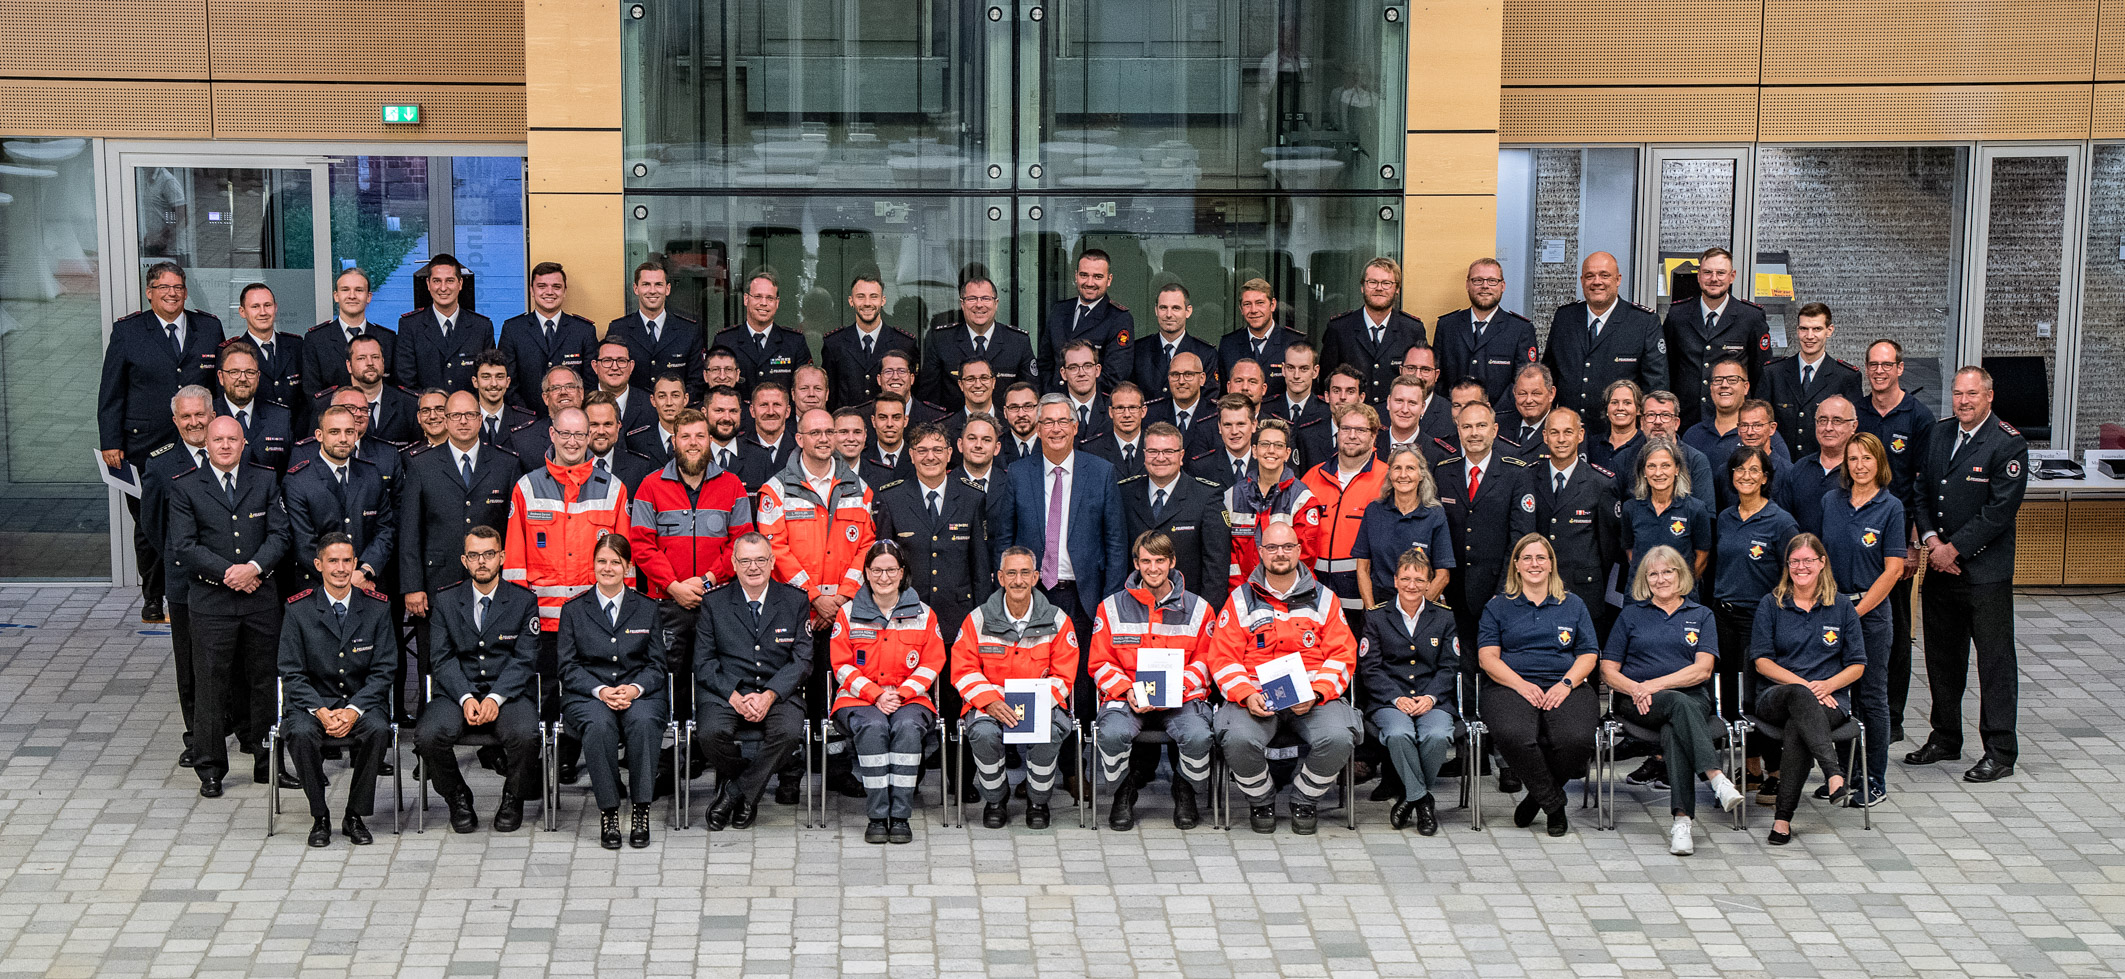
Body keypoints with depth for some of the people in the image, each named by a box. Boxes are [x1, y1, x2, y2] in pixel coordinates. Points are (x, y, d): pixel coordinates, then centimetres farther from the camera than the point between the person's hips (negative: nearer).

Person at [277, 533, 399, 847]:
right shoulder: (299, 609, -1)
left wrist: (353, 711, -17)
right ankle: (319, 817, -13)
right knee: (301, 733, -33)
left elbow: (384, 671, -1)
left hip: (362, 701, 0)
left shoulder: (377, 607, 1)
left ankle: (354, 816, -14)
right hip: (313, 701, 0)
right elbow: (291, 674, -2)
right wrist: (321, 712, -19)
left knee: (378, 729, -32)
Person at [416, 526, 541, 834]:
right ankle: (459, 800, 0)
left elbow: (525, 659, -2)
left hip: (509, 693, -1)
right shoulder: (444, 600, 8)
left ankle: (512, 799, -1)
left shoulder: (524, 600, 4)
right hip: (457, 692, 1)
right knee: (428, 736, -28)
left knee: (525, 736, -33)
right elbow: (441, 658, 1)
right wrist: (467, 698, -16)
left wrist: (495, 698, -17)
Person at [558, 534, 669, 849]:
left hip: (639, 694, 1)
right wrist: (601, 691, -14)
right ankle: (608, 812, -27)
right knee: (599, 725, -36)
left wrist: (635, 688, -13)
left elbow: (657, 664, 9)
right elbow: (568, 666, 5)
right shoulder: (573, 610, 11)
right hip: (587, 694, 0)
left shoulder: (647, 609, 14)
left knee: (644, 722, -35)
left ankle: (641, 810, -27)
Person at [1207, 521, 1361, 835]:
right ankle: (1261, 800, 0)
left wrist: (1315, 693, -11)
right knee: (1239, 739, -32)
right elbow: (1222, 657, 4)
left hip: (1314, 697, 1)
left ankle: (1305, 799, 1)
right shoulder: (1241, 599, 10)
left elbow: (1342, 655, 6)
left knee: (1338, 738, -29)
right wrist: (1247, 695, -14)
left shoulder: (1323, 598, 13)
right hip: (1256, 698, -1)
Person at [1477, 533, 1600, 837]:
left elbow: (1588, 655, 14)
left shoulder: (1573, 605, 21)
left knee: (1577, 740, -33)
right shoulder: (1497, 606, 16)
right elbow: (1487, 657, 5)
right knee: (1513, 735, -37)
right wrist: (1521, 684, -13)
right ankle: (1554, 804, -14)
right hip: (1510, 686, -1)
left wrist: (1566, 683, -7)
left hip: (1564, 688, 1)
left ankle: (1537, 796, -4)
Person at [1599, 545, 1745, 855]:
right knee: (1681, 704, -38)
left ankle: (1682, 821, -49)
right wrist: (1635, 689, -11)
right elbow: (1608, 670, 12)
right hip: (1637, 702, 0)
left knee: (1674, 733, -38)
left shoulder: (1701, 616, 17)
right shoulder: (1631, 615, 19)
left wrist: (1656, 684, -12)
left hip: (1693, 699, 1)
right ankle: (1717, 778, -56)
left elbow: (1703, 669, 2)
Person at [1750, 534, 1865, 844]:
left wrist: (1828, 684, -10)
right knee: (1800, 697, -40)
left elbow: (1857, 664, 11)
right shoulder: (1771, 604, 10)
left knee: (1797, 727, -36)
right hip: (1775, 697, 0)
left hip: (1829, 699, 1)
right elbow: (1761, 661, 2)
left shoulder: (1842, 607, 13)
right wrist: (1803, 684, -12)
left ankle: (1783, 817, -41)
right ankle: (1833, 773, -58)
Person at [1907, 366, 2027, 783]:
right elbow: (1922, 490, 10)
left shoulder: (2009, 444, -11)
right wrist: (1931, 541, -5)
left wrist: (1954, 548, -15)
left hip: (1986, 572, -6)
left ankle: (2000, 752, 4)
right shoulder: (1937, 433, 9)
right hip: (1940, 566, 6)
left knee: (1994, 662, -1)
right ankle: (1945, 739, 27)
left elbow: (2000, 509, -15)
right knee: (1941, 655, 14)